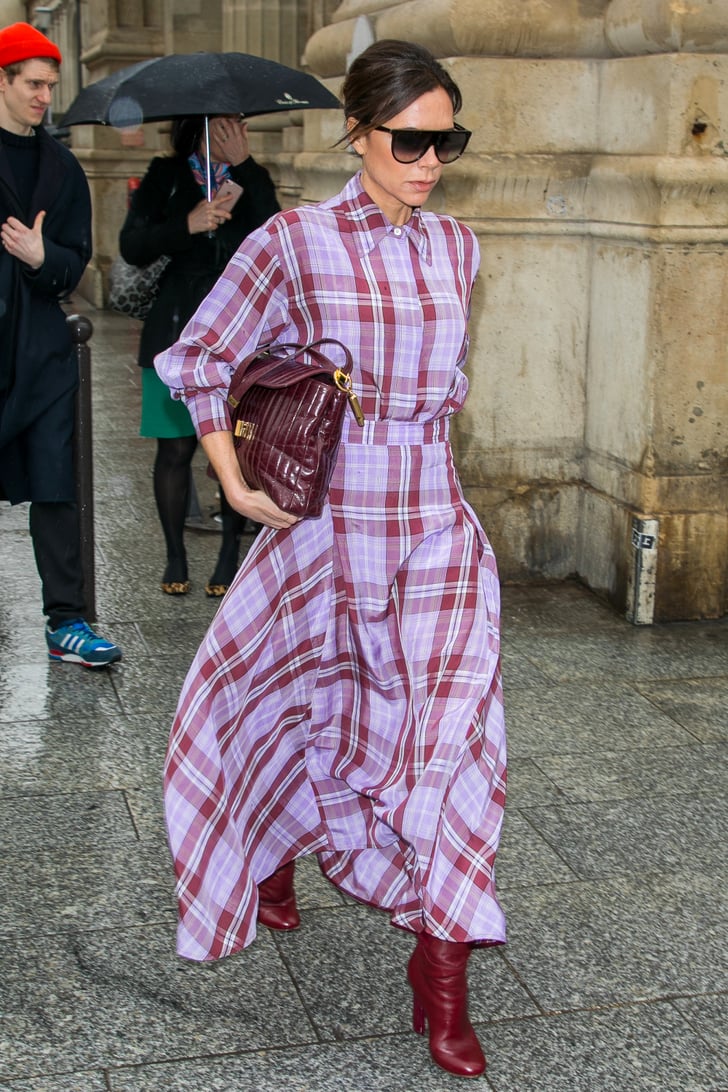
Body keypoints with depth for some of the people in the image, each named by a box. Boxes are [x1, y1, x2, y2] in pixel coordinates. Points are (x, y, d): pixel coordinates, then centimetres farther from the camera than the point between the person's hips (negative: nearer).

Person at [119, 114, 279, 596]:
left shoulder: (254, 179, 6)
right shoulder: (166, 176, 5)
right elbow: (132, 246, -4)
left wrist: (244, 167, -14)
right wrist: (188, 225, -18)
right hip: (178, 332, 0)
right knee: (175, 448, 2)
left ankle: (230, 555, 16)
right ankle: (176, 556, 18)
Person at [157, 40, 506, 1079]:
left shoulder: (456, 246, 6)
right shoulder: (295, 241, -8)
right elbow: (199, 359, -2)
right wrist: (235, 482, -7)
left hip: (435, 525, 3)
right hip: (324, 519, -2)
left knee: (451, 718, -9)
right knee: (299, 702, 15)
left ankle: (441, 970, 1)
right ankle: (272, 852, 47)